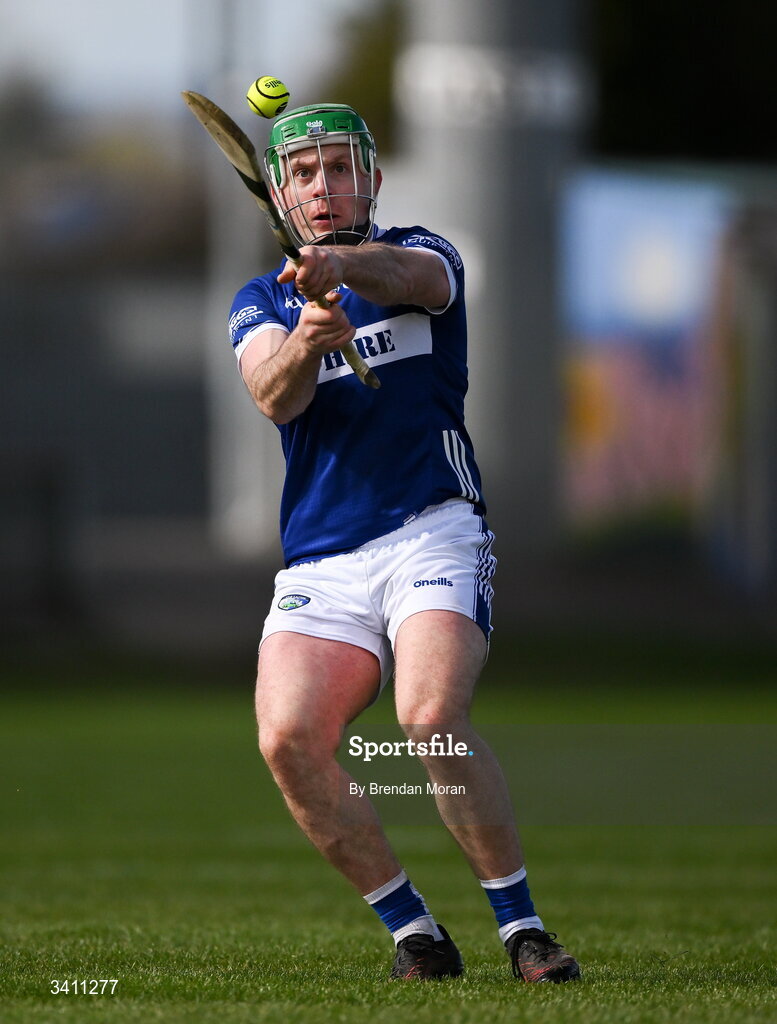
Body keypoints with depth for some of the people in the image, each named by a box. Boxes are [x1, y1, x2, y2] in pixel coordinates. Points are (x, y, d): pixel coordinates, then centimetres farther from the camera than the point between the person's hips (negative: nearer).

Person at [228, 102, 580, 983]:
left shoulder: (422, 254, 9)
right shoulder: (262, 303, 16)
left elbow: (406, 276, -19)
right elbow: (273, 396, -7)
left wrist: (341, 267, -42)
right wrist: (307, 339, -30)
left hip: (433, 533, -3)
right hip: (318, 563, 3)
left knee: (431, 717, -27)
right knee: (287, 737, -19)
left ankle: (522, 926, -15)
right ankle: (414, 934, -6)